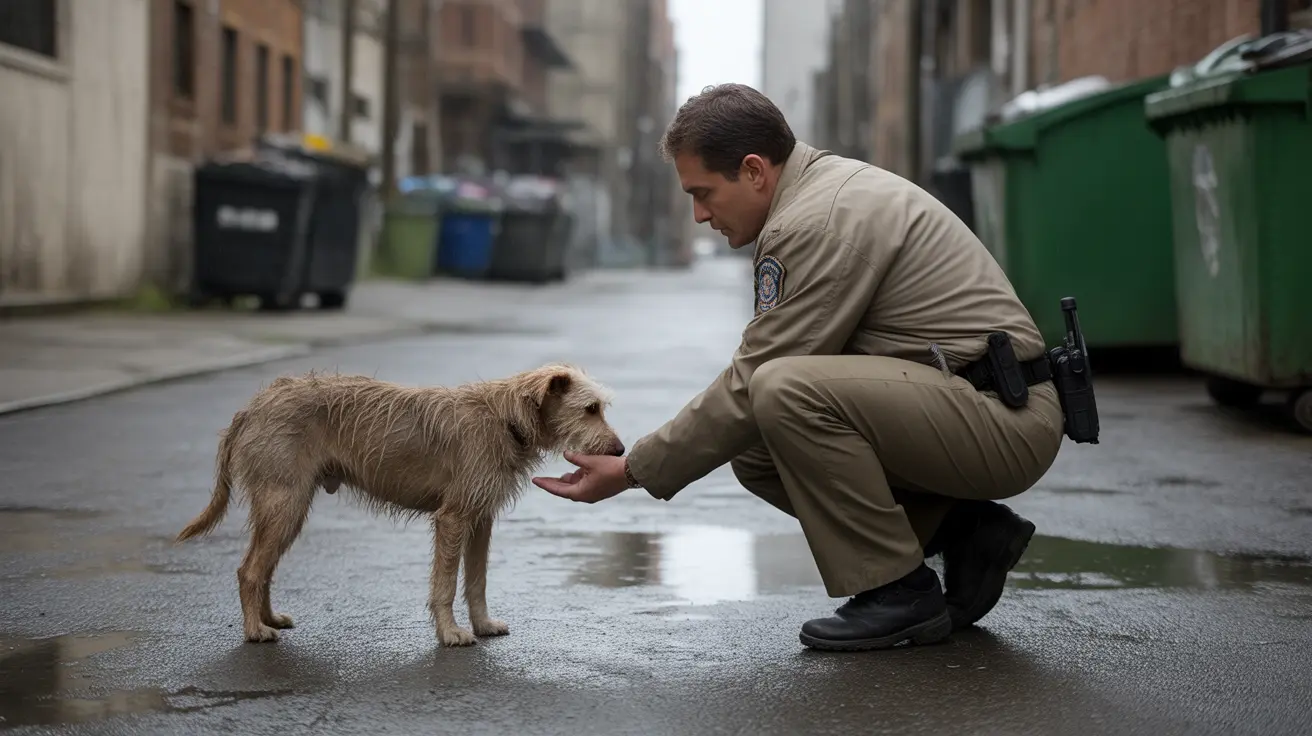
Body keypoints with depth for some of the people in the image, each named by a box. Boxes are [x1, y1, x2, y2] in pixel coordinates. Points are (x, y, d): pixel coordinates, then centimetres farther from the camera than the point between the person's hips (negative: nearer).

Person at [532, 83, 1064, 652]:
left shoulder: (818, 221, -19)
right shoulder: (827, 184, 14)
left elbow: (752, 385, -17)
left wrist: (632, 472, -8)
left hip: (1005, 418, -11)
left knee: (784, 393, -28)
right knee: (754, 450, 8)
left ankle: (898, 594, -13)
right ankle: (962, 530, 11)